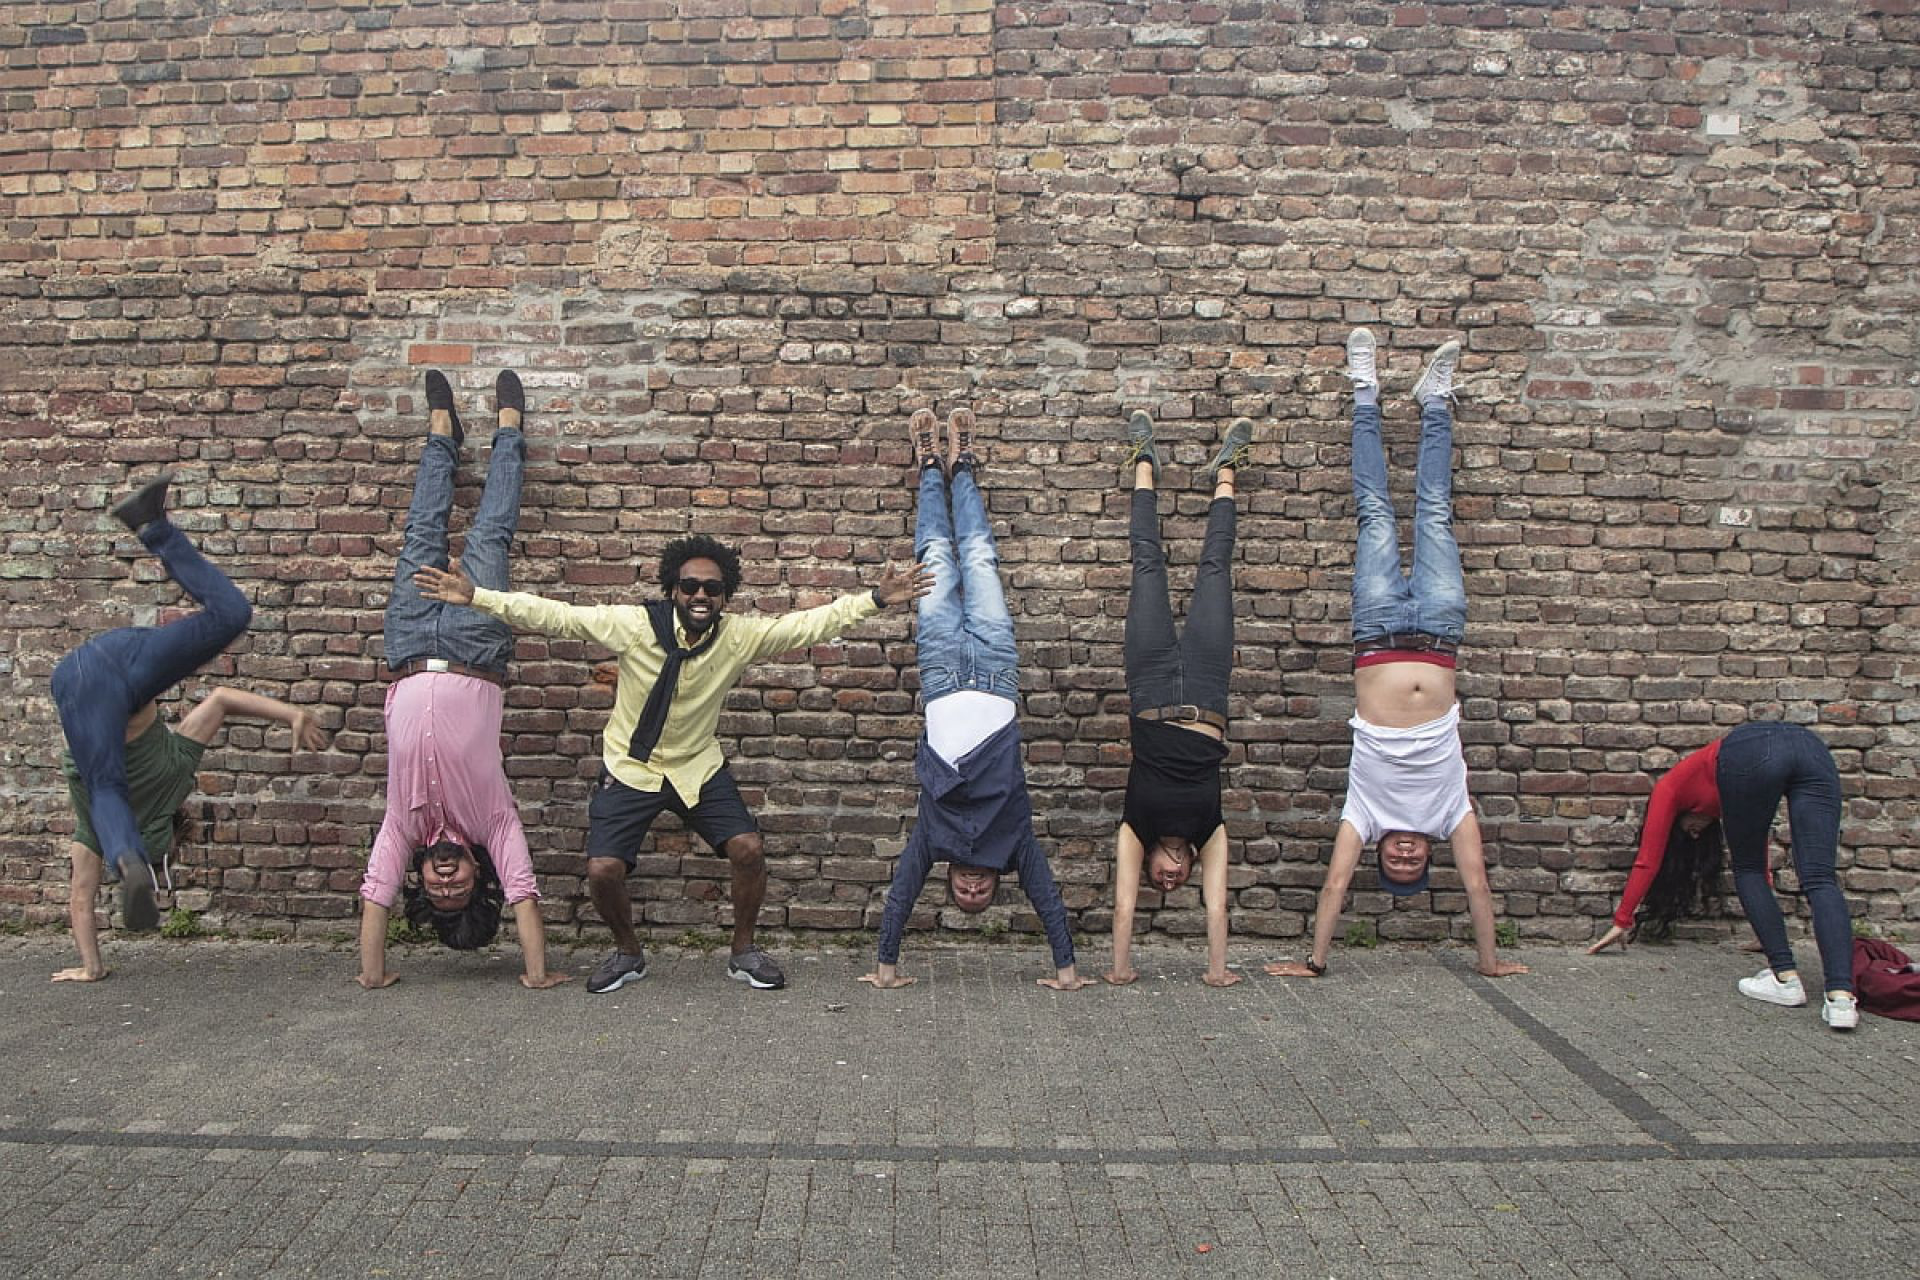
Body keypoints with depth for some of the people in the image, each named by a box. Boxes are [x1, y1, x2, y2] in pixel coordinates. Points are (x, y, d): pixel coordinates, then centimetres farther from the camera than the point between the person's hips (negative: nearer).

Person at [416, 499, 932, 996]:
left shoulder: (741, 635, -13)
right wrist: (476, 596, -26)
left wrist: (875, 598, -16)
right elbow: (554, 615, -19)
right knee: (602, 871, -13)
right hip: (631, 768, -1)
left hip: (700, 769, 1)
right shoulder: (632, 624, -19)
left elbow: (809, 624, -10)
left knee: (749, 848, -14)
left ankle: (744, 952, 13)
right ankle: (628, 954, 19)